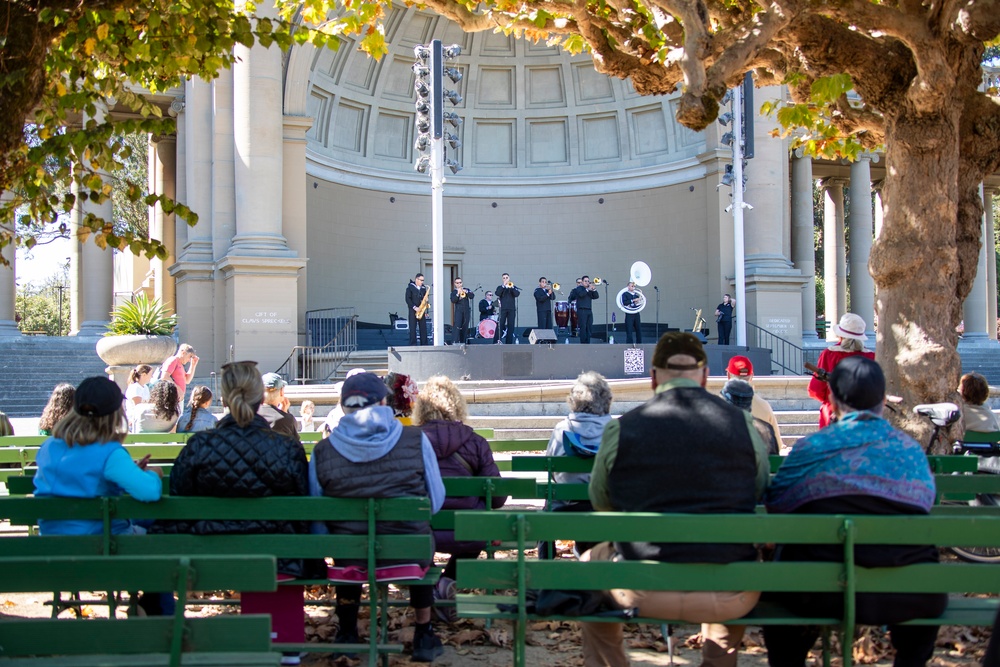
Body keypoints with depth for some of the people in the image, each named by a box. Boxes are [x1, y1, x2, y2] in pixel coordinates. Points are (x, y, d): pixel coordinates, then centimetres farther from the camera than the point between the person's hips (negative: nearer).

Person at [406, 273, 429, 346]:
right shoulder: (410, 287, -3)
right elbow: (408, 299, -8)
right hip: (412, 310, -4)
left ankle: (424, 344, 4)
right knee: (413, 328, -5)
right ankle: (413, 345, -4)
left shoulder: (423, 288, 13)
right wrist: (414, 307, -16)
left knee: (423, 328, 1)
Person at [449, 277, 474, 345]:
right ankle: (454, 342, -22)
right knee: (457, 326, -17)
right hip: (458, 311, -3)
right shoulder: (454, 292, 6)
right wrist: (458, 294, -19)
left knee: (465, 327, 3)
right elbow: (453, 301, -9)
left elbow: (472, 296, -2)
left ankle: (462, 341, 10)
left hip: (467, 311, 3)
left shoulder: (467, 290, 14)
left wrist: (466, 292, -15)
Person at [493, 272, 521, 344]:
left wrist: (511, 287, -12)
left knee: (511, 326, -1)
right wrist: (503, 285, -12)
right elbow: (497, 293, -10)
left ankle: (509, 343, 1)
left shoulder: (513, 287, 14)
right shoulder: (500, 287, 11)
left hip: (512, 309, 2)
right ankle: (496, 342, -10)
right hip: (502, 309, -2)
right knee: (500, 325, -8)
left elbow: (517, 294, -5)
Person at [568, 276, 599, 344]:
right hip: (582, 310, -6)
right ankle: (583, 343, -9)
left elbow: (596, 296, 9)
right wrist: (587, 289, -19)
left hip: (589, 310, 6)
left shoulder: (590, 290, 19)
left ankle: (587, 343, 7)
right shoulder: (579, 288, 2)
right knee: (583, 327, -9)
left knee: (589, 327, 3)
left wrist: (594, 290, -5)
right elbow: (581, 294, -18)